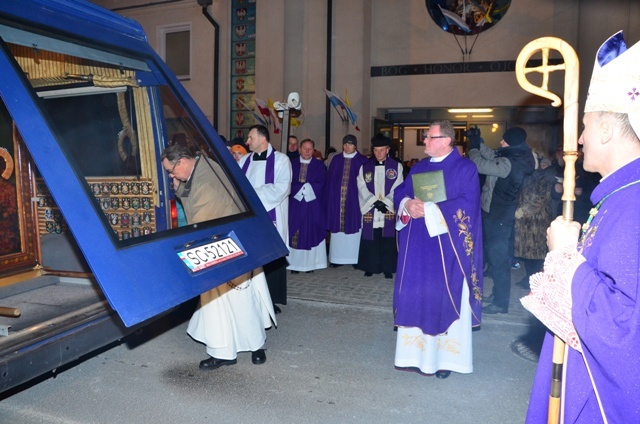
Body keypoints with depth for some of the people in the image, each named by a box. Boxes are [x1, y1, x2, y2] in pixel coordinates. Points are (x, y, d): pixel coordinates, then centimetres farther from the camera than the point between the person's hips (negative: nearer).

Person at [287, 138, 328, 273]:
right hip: (295, 204, 1)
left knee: (311, 232, 1)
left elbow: (320, 184, -4)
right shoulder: (292, 164, 8)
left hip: (313, 205, -1)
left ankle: (310, 263, 7)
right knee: (295, 233, 0)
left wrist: (300, 187, -10)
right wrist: (304, 187, -12)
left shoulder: (319, 165, 6)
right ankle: (295, 263, 5)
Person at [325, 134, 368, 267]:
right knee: (338, 226, 4)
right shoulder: (336, 160, 10)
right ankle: (337, 258, 11)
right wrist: (329, 199, 2)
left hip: (354, 199, -2)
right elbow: (330, 181, 9)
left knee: (354, 226, 0)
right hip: (337, 199, 3)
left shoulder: (362, 161, 2)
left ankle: (355, 258, 8)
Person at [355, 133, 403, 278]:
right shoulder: (365, 167, 7)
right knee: (370, 240, 4)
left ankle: (387, 268, 11)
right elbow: (362, 188, -1)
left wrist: (385, 203, -13)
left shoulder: (396, 166, 3)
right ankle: (370, 267, 15)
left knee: (388, 240, 1)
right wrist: (375, 202, -13)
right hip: (370, 210, 1)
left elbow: (398, 189, -3)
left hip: (389, 210, -1)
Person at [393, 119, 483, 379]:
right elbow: (400, 192, 14)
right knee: (414, 296, 7)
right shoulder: (419, 168, 14)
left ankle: (445, 356, 14)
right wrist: (407, 204, -9)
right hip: (417, 246, 6)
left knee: (446, 298, 1)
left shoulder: (465, 168, -5)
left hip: (446, 248, -5)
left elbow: (466, 205, -16)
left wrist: (429, 210, -19)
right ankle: (417, 352, 20)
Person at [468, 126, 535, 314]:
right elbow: (492, 156, 16)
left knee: (498, 258, -1)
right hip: (498, 213, 10)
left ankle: (501, 303, 10)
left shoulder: (509, 164, -24)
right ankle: (498, 294, 34)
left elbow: (481, 165, -26)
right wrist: (478, 142, 8)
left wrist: (473, 147, -9)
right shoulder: (515, 159, 5)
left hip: (498, 216, -10)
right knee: (497, 256, 20)